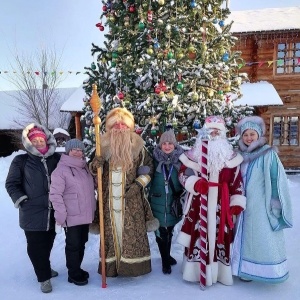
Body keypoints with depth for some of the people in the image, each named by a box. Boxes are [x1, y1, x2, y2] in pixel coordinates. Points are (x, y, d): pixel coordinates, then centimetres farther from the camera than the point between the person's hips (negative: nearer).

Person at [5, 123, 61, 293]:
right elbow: (11, 183, 0)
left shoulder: (57, 159, 5)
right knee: (35, 246, 3)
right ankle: (44, 277, 19)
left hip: (53, 212, 3)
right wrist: (20, 199, -12)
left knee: (48, 243, 19)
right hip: (32, 213, -3)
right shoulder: (21, 161, -2)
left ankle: (45, 268, 42)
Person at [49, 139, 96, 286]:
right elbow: (55, 194, -17)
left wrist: (92, 210, 16)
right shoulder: (61, 170, -14)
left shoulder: (85, 167, 9)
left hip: (85, 215, 7)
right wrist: (61, 215, -18)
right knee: (73, 245, 4)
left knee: (82, 243, 18)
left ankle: (77, 269, 34)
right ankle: (74, 274, 20)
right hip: (72, 217, -7)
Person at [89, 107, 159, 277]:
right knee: (111, 230, 7)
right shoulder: (104, 146, 5)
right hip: (110, 198, 2)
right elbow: (94, 170, 13)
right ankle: (112, 265, 19)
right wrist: (94, 166, -11)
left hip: (131, 198, -1)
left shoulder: (137, 146, 0)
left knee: (132, 231, 2)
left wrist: (138, 185, -9)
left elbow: (149, 169, 5)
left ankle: (133, 263, 17)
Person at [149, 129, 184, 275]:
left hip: (173, 203, 2)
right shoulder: (155, 159, -6)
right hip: (158, 203, -1)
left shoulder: (180, 159, -3)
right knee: (161, 232, 1)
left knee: (169, 231, 16)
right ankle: (165, 261, 17)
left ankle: (167, 256, 37)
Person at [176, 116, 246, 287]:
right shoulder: (195, 153, 0)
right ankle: (197, 270, 17)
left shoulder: (230, 155, 6)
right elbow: (183, 173, 2)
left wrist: (237, 203, -3)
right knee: (199, 235, 2)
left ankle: (220, 271, 23)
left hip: (221, 206, 2)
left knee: (221, 236, 8)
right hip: (199, 205, -1)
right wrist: (194, 183, -17)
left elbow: (237, 181, 5)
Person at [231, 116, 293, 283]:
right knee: (247, 237, 13)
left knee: (264, 239, 2)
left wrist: (274, 204, -15)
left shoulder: (268, 154, -10)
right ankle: (248, 270, 26)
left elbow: (276, 180, -12)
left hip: (263, 205, -5)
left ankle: (269, 271, 16)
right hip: (245, 205, 5)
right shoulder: (242, 155, 5)